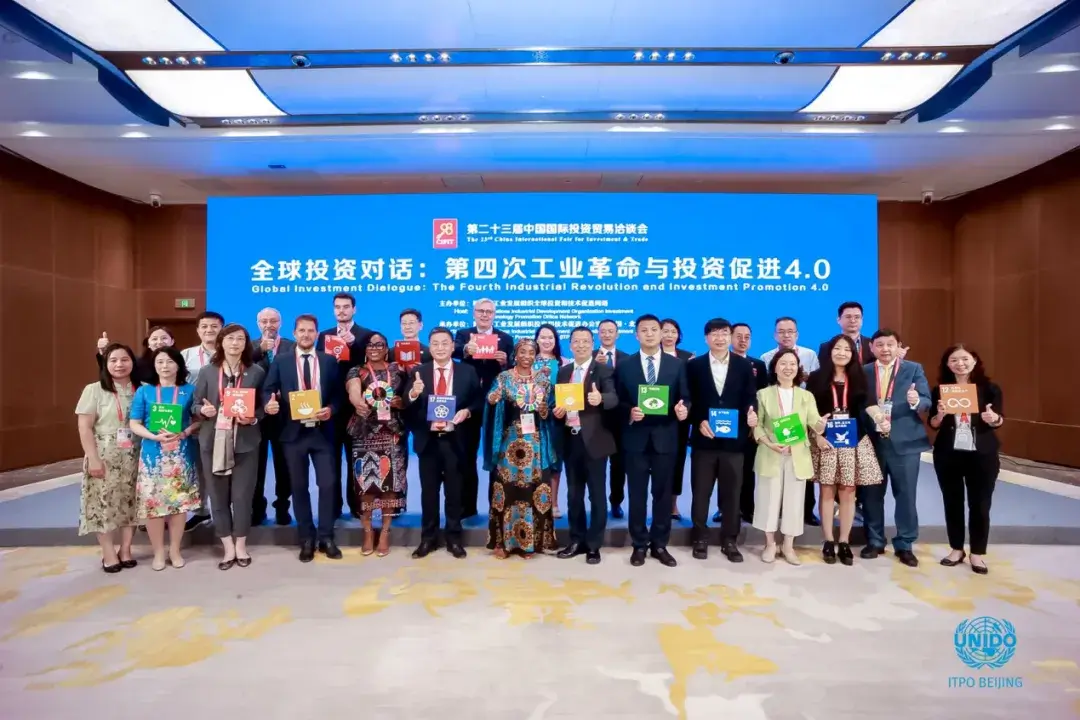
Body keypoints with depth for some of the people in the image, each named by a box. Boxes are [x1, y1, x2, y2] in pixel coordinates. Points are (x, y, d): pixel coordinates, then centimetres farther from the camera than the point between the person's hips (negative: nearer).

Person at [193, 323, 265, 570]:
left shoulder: (257, 372, 2)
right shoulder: (207, 372, 5)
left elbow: (264, 406, 4)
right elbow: (195, 404, 8)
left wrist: (253, 418, -15)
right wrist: (203, 410, -14)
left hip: (245, 441, -1)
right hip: (213, 441, 2)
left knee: (242, 494, 4)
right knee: (218, 495, 7)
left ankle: (241, 545, 21)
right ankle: (228, 547, 19)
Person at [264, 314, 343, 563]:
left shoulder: (329, 361, 6)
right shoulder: (280, 361, 6)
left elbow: (338, 394, 6)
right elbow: (268, 390, 3)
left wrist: (331, 409, -13)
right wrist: (270, 404, -19)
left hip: (322, 431, 0)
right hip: (294, 432, 0)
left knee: (328, 484, -2)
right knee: (299, 487, 8)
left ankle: (326, 538, 12)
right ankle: (307, 540, 19)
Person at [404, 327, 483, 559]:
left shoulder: (468, 372, 1)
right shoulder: (418, 373, 3)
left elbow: (479, 402, 4)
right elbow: (408, 410, -2)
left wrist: (467, 411, -16)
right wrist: (413, 394, -22)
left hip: (455, 440, -1)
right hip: (428, 441, 1)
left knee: (454, 492, 10)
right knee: (428, 491, 10)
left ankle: (454, 538, 22)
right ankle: (428, 538, 23)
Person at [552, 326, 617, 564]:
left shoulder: (603, 371, -4)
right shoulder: (563, 372, 12)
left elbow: (613, 399, -20)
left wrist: (600, 398, -41)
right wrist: (556, 411, -5)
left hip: (594, 440, -5)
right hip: (570, 440, 5)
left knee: (596, 494, 4)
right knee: (573, 493, 13)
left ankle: (594, 545, 14)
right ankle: (577, 541, 25)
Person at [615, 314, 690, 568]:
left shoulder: (677, 365, 5)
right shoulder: (624, 366, 4)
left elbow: (685, 399, 5)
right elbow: (617, 401, 4)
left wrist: (683, 409, -17)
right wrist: (629, 412, -16)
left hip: (665, 437, 1)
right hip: (636, 437, 0)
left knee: (663, 493, 9)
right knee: (637, 493, 7)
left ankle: (660, 544, 22)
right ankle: (639, 545, 20)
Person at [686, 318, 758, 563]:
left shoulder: (744, 365, 6)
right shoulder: (694, 366, 4)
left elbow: (750, 397, 2)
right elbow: (689, 400, 1)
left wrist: (751, 414, -18)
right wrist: (699, 421, -13)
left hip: (733, 439, 1)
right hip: (704, 439, 0)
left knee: (731, 493, 8)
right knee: (700, 492, 7)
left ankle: (729, 541, 20)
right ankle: (700, 539, 20)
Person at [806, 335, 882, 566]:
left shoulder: (859, 378, 7)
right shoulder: (817, 377, 1)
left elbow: (862, 411, 6)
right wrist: (817, 436, -12)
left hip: (853, 442, 2)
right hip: (824, 441, -2)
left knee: (848, 492, 5)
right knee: (827, 491, 4)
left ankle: (845, 543, 14)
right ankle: (828, 542, 13)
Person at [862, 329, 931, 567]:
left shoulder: (914, 369, 3)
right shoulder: (863, 372, 6)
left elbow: (927, 402, -5)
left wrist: (916, 401, -26)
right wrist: (873, 420, -13)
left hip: (904, 441, -1)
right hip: (872, 441, 1)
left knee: (906, 495, 5)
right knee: (871, 494, 9)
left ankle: (904, 545, 19)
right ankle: (874, 541, 23)